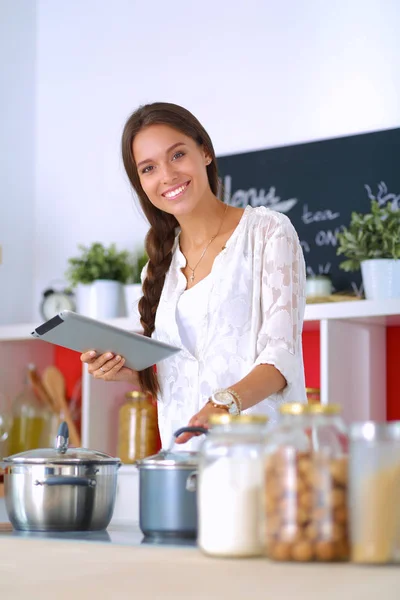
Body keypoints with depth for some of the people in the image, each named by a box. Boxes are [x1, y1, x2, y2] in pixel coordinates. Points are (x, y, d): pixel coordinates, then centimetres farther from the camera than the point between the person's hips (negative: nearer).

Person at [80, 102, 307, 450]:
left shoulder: (268, 232, 1)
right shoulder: (161, 265, 17)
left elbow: (282, 353, -9)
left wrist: (228, 403, -26)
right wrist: (129, 373, 3)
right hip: (185, 454, 5)